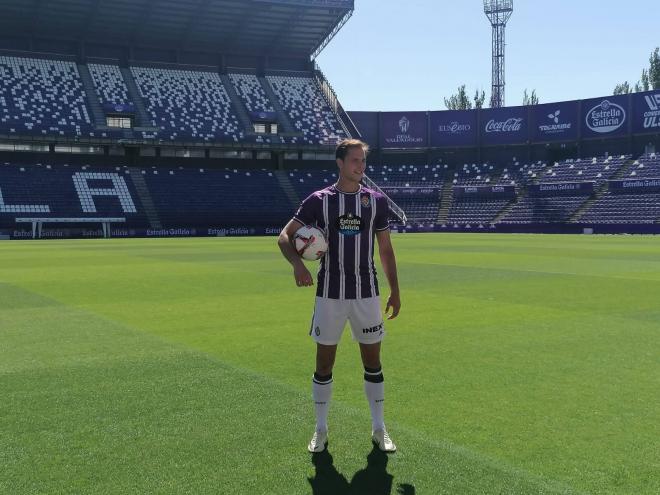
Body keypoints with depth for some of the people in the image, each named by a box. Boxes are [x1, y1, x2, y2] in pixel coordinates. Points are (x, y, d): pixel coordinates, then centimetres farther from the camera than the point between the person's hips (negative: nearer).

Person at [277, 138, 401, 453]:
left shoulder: (376, 201, 3)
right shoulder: (319, 200, -2)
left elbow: (386, 249, 9)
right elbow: (285, 236, -2)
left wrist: (395, 291, 7)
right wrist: (297, 263, -22)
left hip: (366, 295, 1)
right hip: (329, 295, -1)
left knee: (372, 362, 7)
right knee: (324, 364, 6)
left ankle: (379, 429, 22)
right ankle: (321, 430, 22)